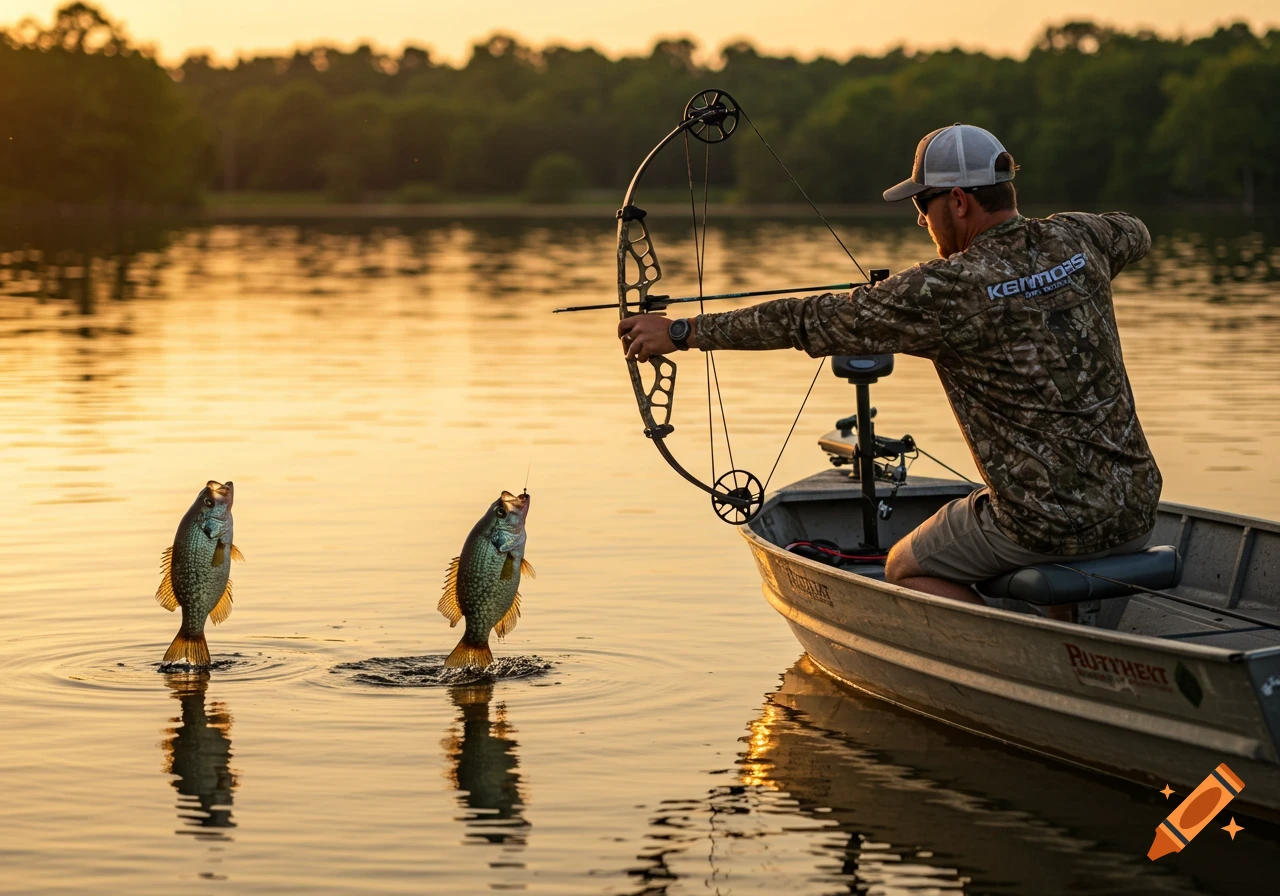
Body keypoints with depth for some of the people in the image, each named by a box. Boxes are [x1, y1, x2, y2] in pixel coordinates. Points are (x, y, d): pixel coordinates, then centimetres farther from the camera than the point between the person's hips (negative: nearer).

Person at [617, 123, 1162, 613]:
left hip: (1050, 525, -7)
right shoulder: (1076, 240, 3)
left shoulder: (948, 292, -16)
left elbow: (812, 322, -11)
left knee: (906, 570, 17)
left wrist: (681, 333, -4)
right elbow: (1132, 233, 30)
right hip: (1137, 514, 7)